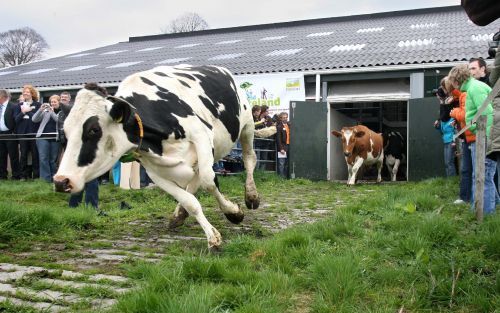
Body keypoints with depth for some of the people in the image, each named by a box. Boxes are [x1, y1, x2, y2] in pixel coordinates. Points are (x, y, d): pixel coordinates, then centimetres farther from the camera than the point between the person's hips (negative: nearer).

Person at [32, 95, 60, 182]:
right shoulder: (45, 111, 10)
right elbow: (34, 119, 3)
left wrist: (52, 112, -17)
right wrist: (40, 110, -10)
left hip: (55, 139, -1)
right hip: (43, 137, 1)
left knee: (53, 160, 5)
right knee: (43, 158, -7)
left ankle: (53, 178, 13)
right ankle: (45, 179, -5)